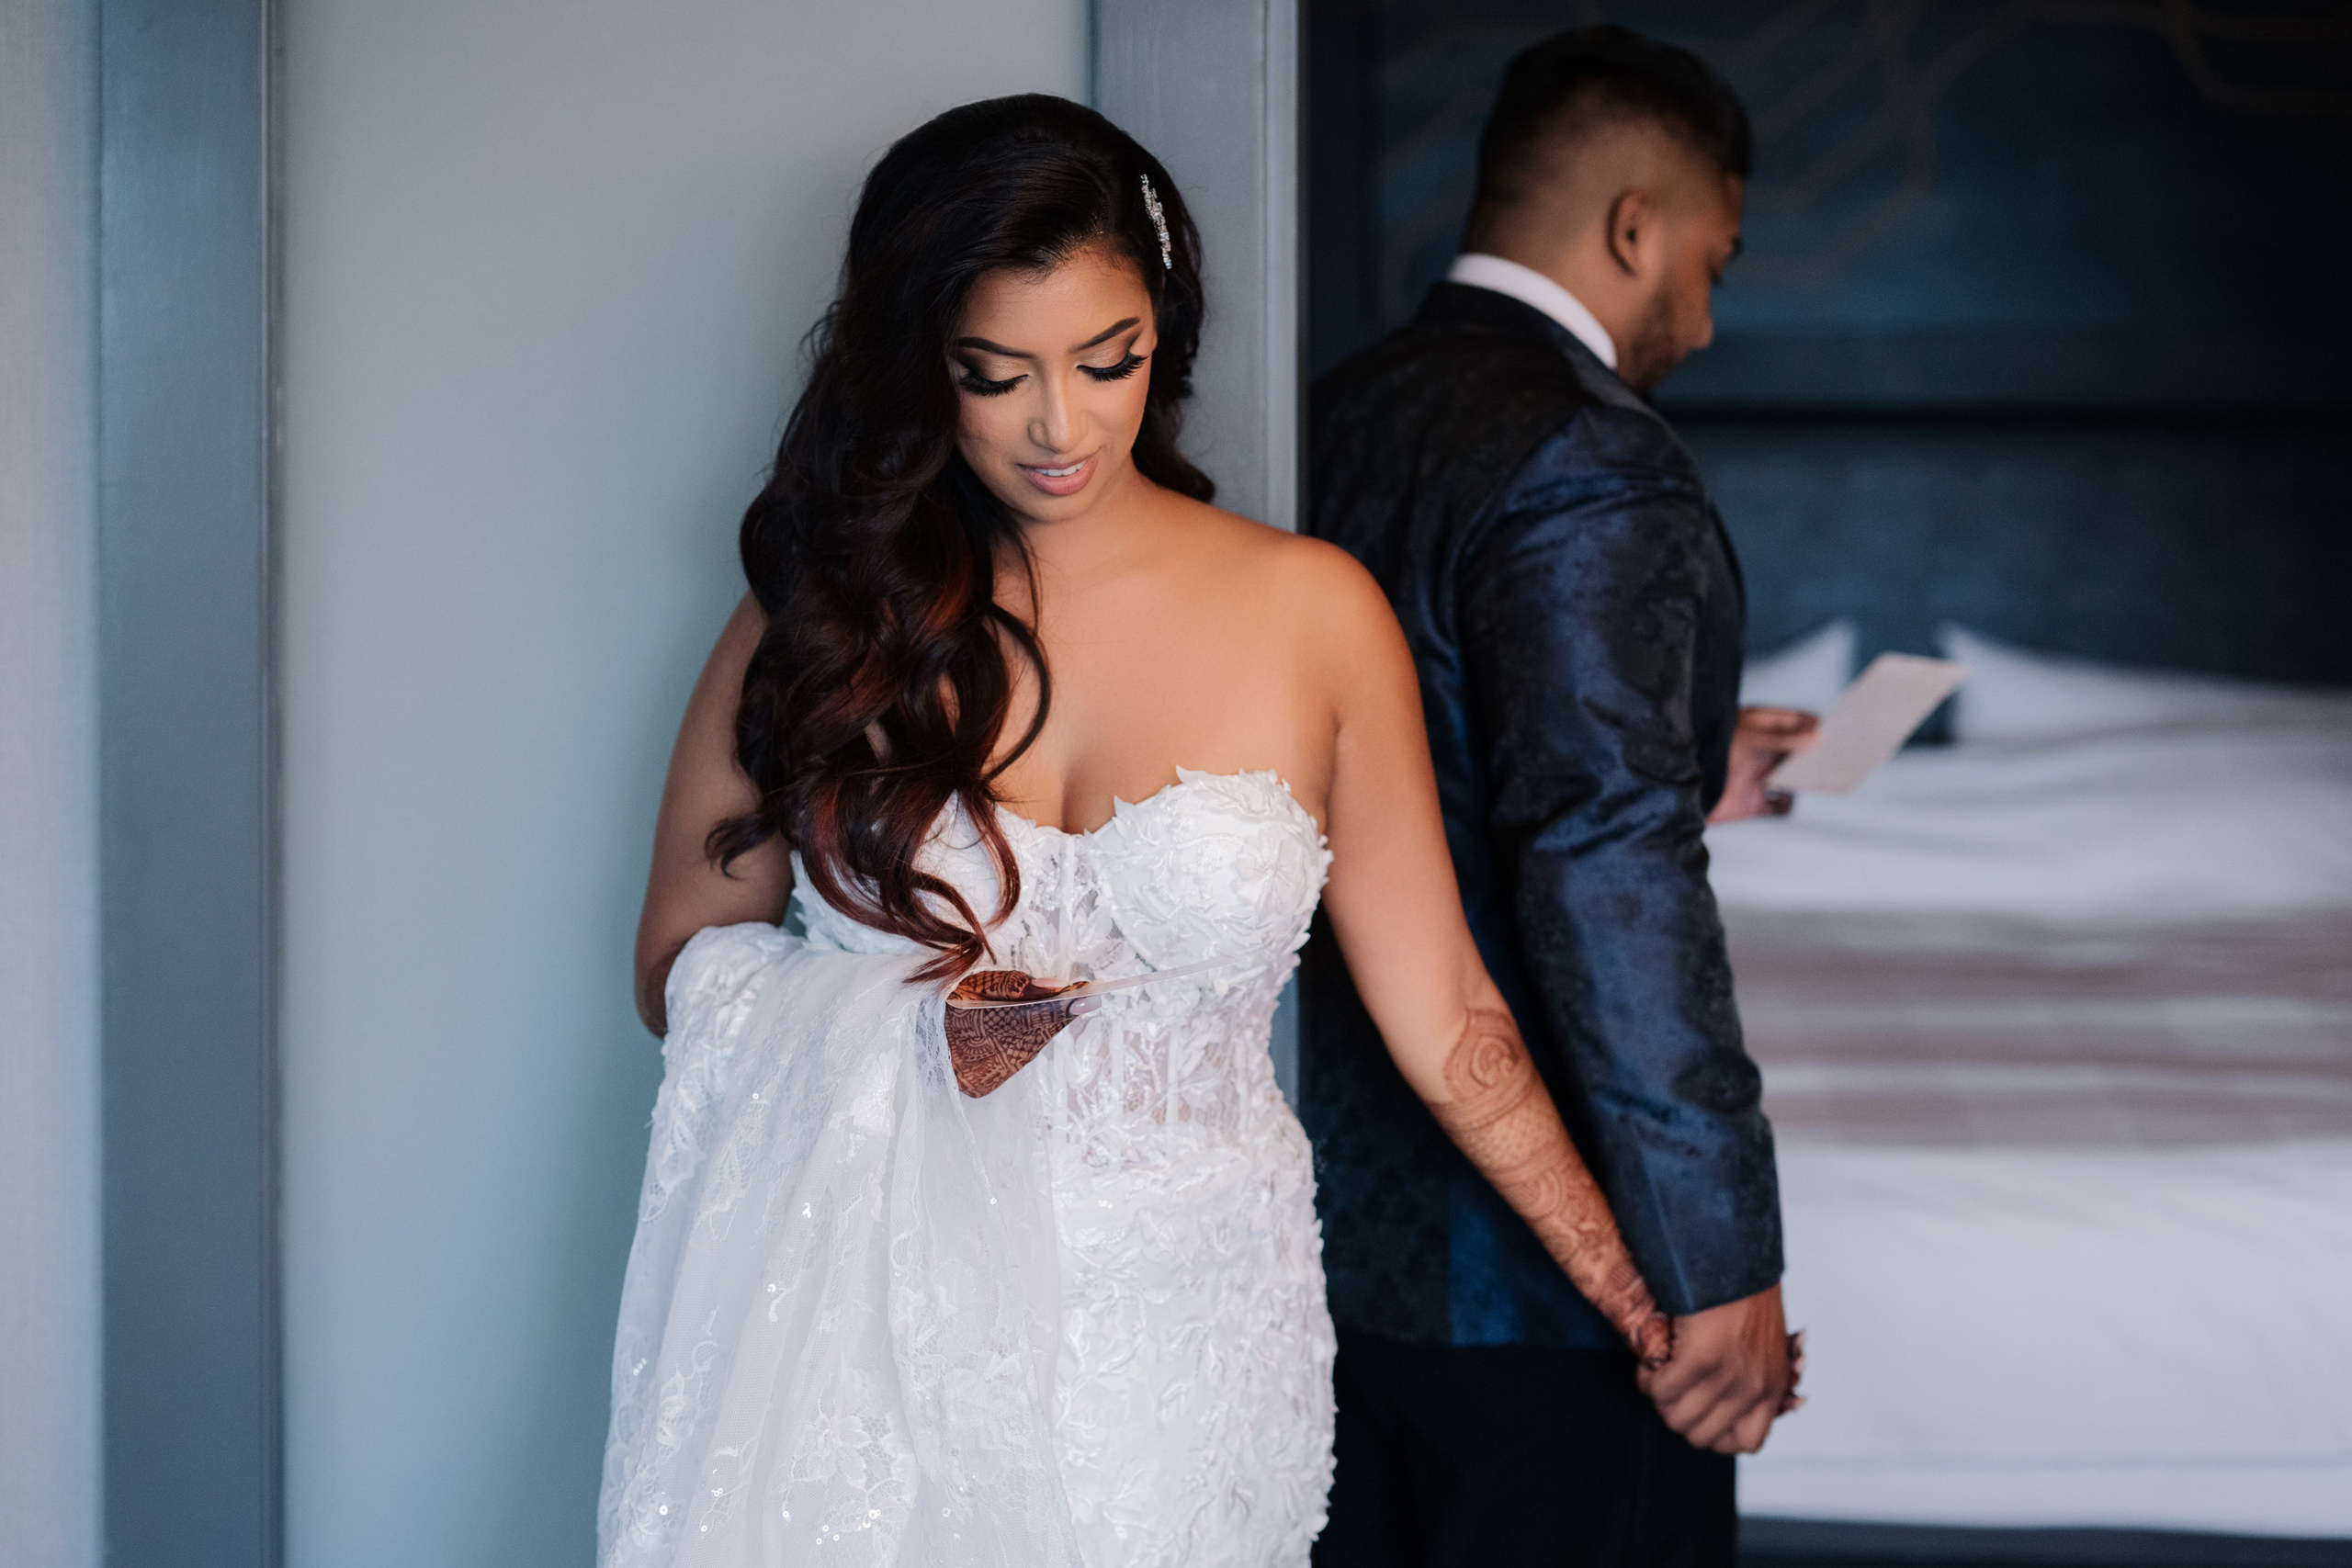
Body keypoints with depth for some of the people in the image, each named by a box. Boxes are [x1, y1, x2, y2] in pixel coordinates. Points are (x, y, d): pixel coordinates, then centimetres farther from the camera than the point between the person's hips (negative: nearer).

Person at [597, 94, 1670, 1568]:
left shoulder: (1312, 614, 0)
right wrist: (906, 1025, -12)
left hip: (1181, 1345, 0)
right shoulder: (823, 615, 2)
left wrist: (1639, 1299, -2)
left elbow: (1442, 1015, 2)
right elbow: (684, 960, 7)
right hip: (880, 1330, 0)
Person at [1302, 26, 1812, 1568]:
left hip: (1334, 1210, 9)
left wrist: (1679, 783, 26)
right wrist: (1719, 1254, -25)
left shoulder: (1335, 418, 8)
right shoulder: (1593, 466, -18)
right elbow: (1607, 876, -28)